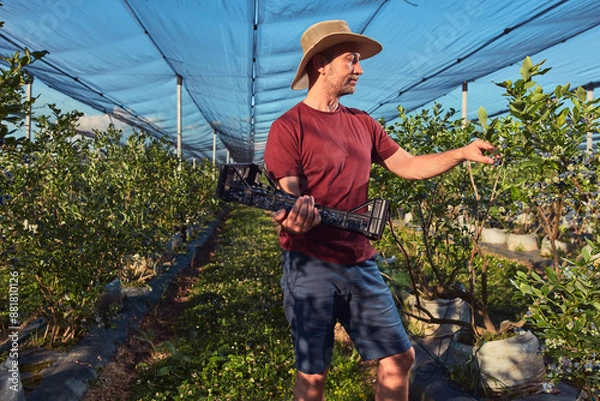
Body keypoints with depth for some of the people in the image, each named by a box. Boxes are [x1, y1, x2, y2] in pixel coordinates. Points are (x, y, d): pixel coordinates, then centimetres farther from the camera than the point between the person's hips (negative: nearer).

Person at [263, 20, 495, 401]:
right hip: (310, 265, -5)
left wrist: (462, 153, 5)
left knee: (401, 358, 13)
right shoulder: (288, 127, -9)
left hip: (360, 263, 6)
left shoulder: (363, 123, 10)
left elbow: (408, 165, 14)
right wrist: (296, 220, -35)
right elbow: (290, 200, -14)